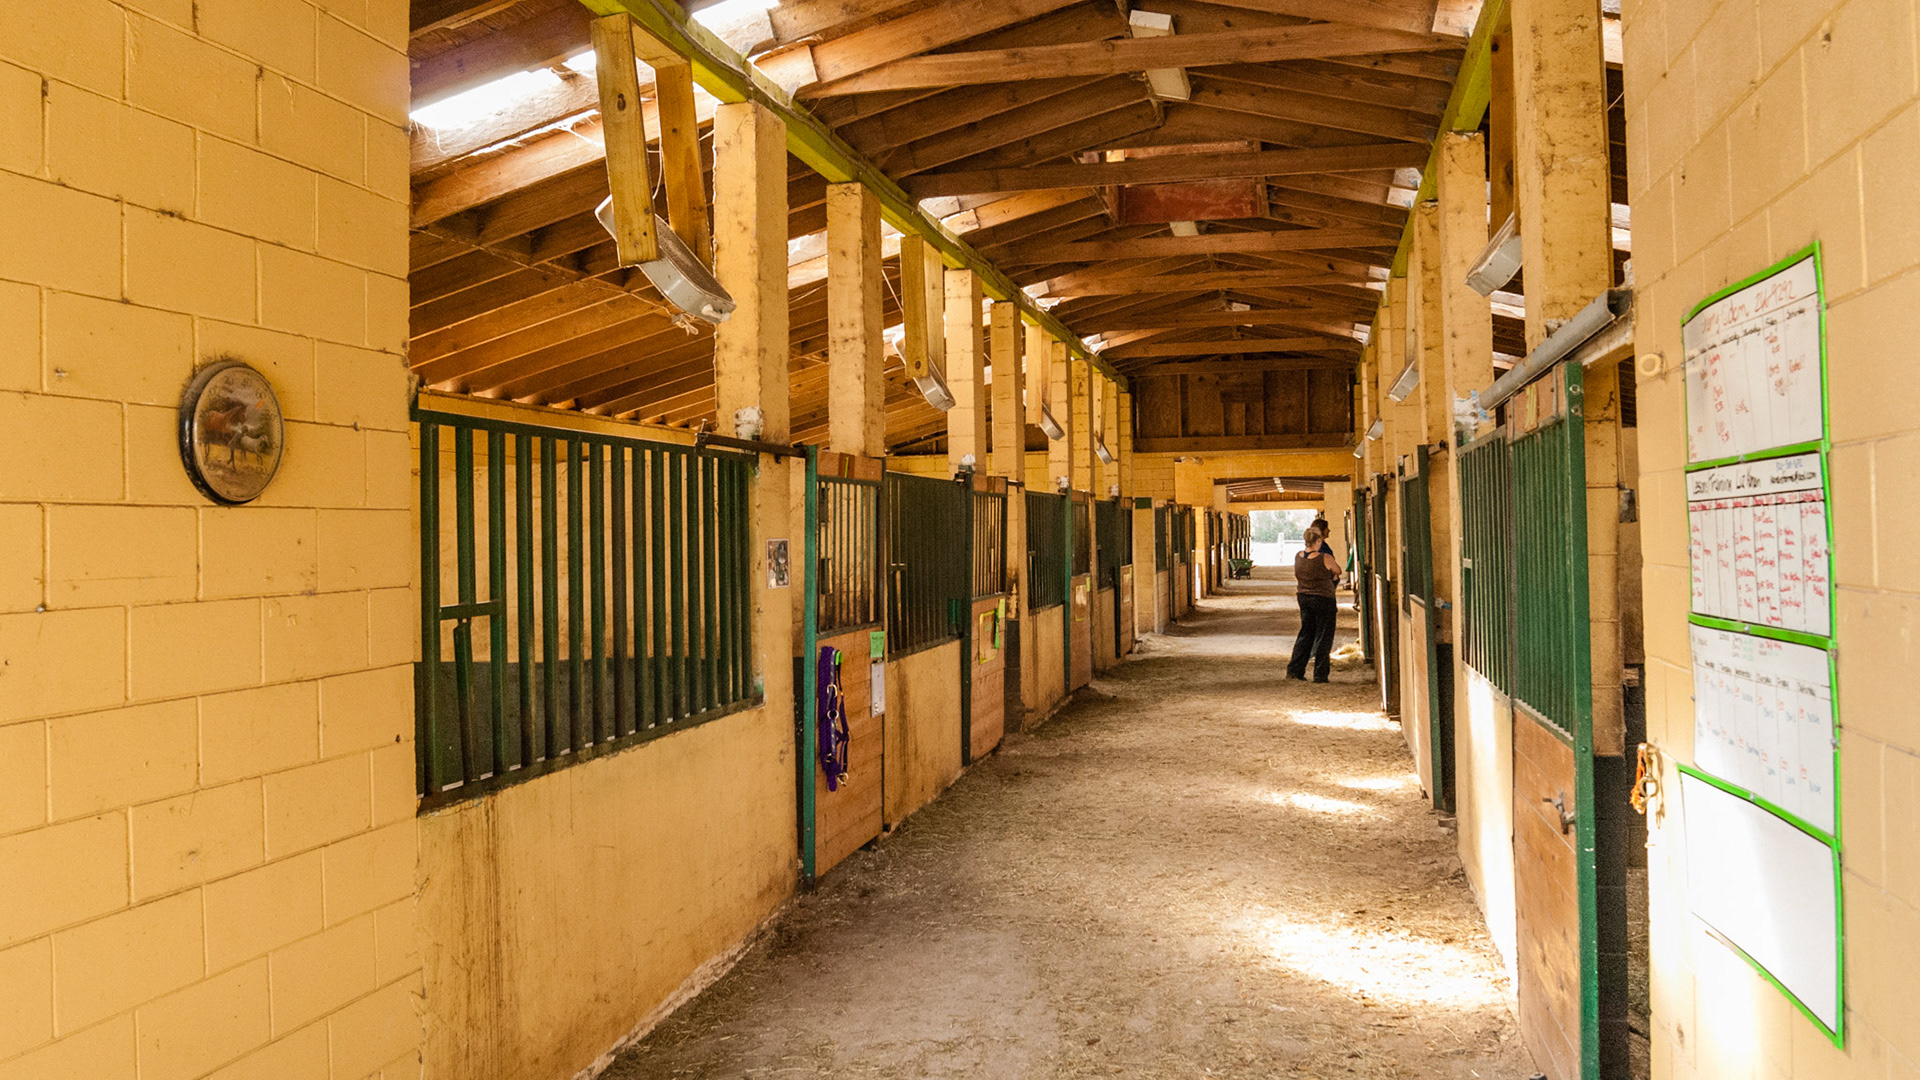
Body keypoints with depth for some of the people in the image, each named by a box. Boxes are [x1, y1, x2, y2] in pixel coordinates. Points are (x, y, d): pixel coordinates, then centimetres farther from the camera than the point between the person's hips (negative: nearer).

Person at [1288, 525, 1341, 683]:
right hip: (1323, 599, -5)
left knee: (1305, 633, 17)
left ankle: (1294, 670, 14)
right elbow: (1338, 571, -1)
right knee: (1323, 636, 5)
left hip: (1303, 597, 6)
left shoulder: (1298, 556, -4)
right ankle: (1320, 674, 9)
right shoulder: (1325, 558, -19)